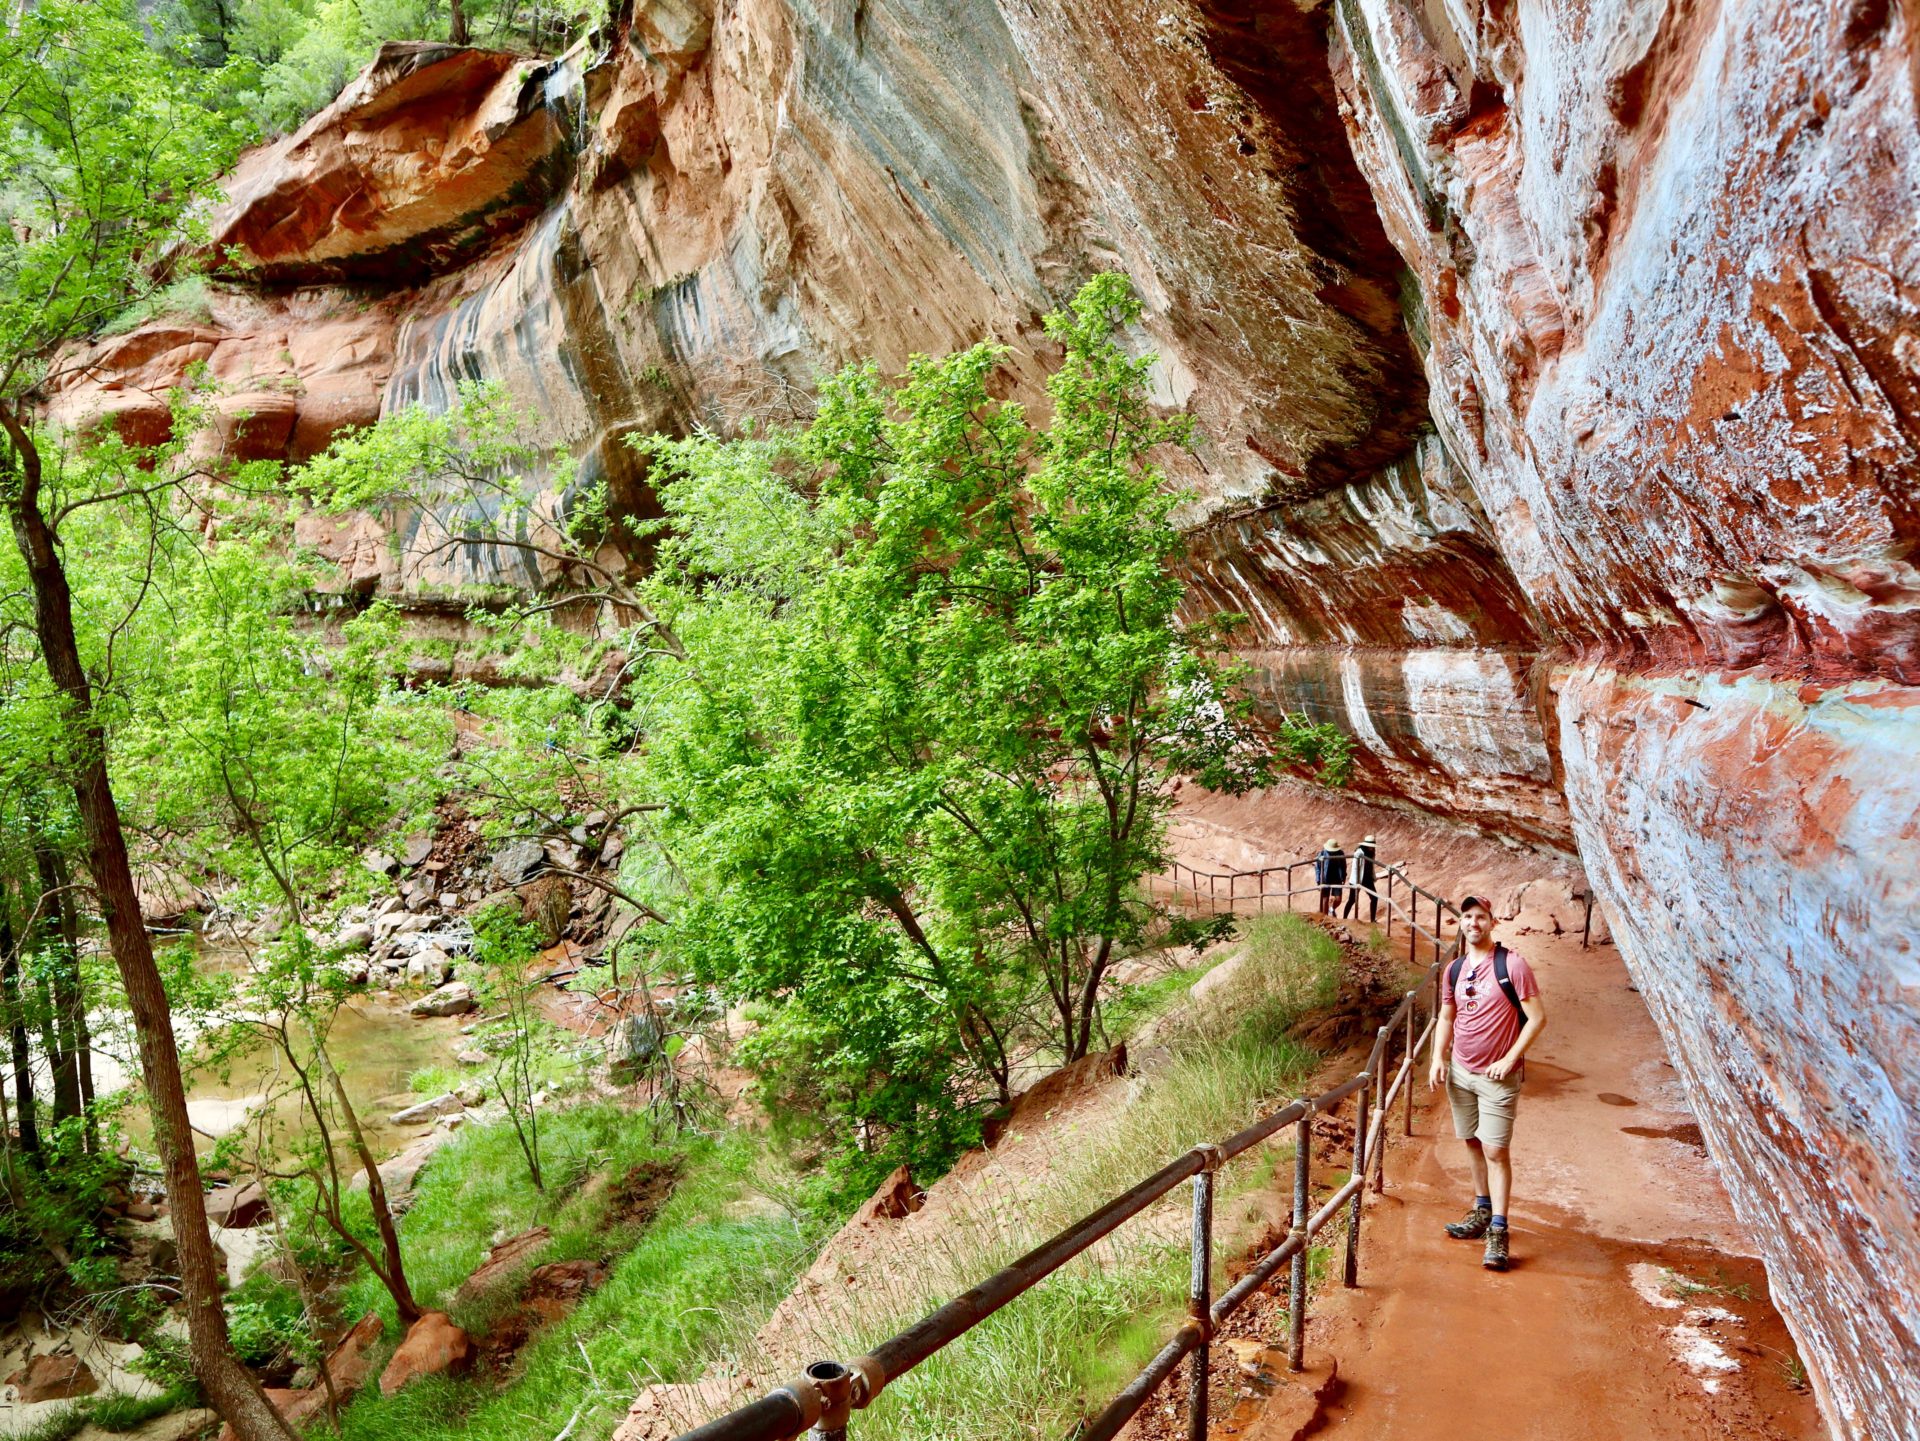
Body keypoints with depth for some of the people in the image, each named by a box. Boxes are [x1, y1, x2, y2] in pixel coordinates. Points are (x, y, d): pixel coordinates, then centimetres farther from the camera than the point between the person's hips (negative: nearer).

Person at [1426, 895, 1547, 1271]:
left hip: (1498, 1076, -6)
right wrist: (1438, 1059, 1)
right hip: (1460, 1071, 6)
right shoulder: (1454, 970, 5)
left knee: (1496, 1151, -6)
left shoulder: (1512, 966, -13)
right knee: (1473, 1143, 15)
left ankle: (1498, 1232, -2)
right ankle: (1482, 1211, 29)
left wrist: (1509, 1060, -18)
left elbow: (1537, 1018, -13)